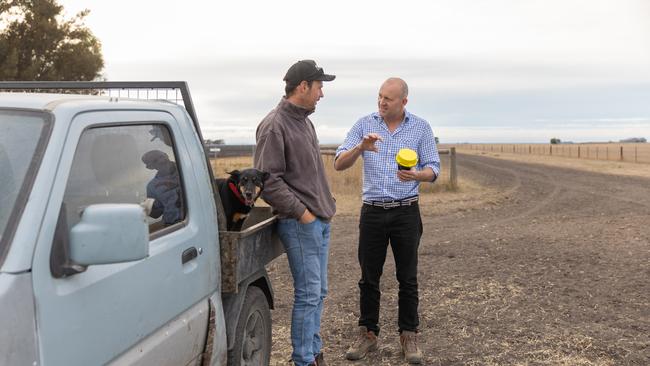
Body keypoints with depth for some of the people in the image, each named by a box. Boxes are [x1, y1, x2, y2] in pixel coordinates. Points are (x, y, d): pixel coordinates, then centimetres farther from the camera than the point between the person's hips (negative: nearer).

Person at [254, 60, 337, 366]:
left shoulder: (304, 121, 16)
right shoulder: (275, 125, -13)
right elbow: (268, 180, -18)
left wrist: (325, 205, 15)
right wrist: (301, 212, -16)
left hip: (320, 220, 9)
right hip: (300, 224, -9)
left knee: (318, 292, 14)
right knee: (308, 294, -4)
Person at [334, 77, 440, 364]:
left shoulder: (421, 128, 1)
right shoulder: (364, 125, 1)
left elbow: (433, 169, 2)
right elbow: (339, 163, -4)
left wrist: (417, 175, -20)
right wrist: (361, 147, -23)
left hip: (406, 212, -1)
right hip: (372, 211, 1)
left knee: (408, 278, 4)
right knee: (369, 277, 6)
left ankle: (409, 336, 14)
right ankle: (367, 333, 17)